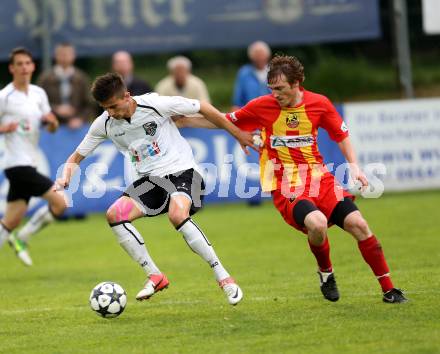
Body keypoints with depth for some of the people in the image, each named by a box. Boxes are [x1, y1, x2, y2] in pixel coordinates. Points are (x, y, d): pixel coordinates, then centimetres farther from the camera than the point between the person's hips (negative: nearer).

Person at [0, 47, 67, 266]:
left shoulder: (38, 93, 12)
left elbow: (52, 129, 17)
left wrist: (52, 121, -5)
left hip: (28, 164, 7)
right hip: (18, 164, -7)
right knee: (60, 202, -11)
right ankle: (21, 239, 1)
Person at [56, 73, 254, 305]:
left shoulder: (155, 104, -16)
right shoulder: (104, 124, -2)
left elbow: (203, 108, -6)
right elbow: (77, 156, 9)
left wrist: (237, 134, 0)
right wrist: (66, 176, -14)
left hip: (180, 170, -5)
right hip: (150, 179, 6)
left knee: (177, 215, -34)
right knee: (114, 215, -17)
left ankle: (223, 277, -24)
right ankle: (154, 276, -7)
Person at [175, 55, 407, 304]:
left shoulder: (319, 104, -1)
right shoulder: (263, 106, -5)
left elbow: (341, 134, 13)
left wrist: (354, 166, 2)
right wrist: (184, 121, 4)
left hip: (319, 178, 3)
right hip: (285, 187, -3)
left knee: (357, 224, -11)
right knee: (317, 223, -31)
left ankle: (388, 289, 3)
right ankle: (326, 273, 1)